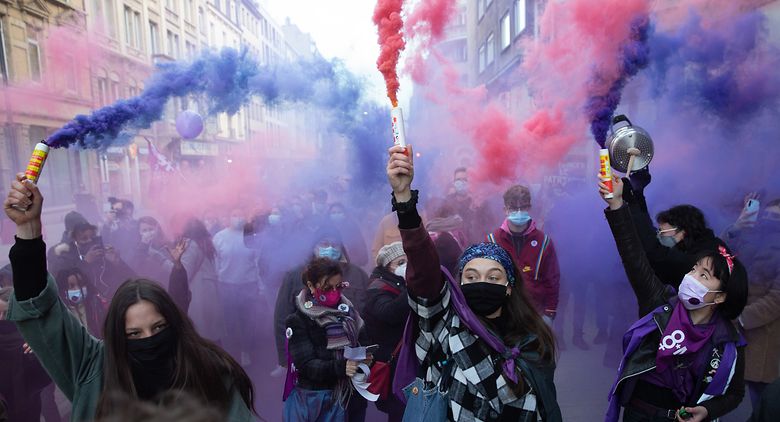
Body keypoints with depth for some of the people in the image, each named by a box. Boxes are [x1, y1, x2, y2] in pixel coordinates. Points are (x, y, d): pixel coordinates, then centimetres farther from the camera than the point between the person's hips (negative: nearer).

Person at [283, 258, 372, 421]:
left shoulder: (349, 311, 2)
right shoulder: (298, 320, -10)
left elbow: (363, 344, 3)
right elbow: (306, 365, -16)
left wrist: (365, 358, -19)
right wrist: (340, 367, -31)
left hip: (351, 396, 4)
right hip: (314, 399, -4)